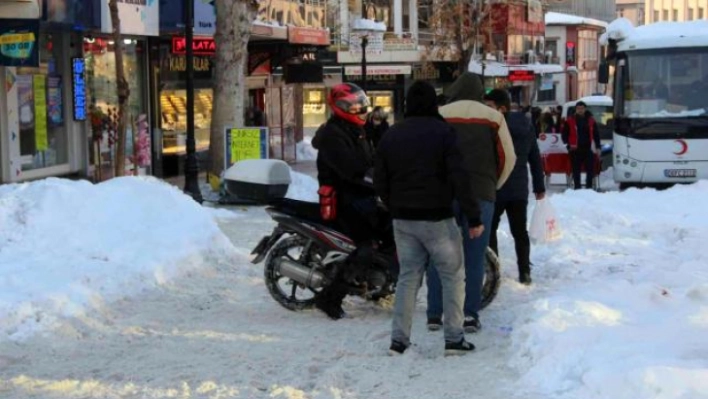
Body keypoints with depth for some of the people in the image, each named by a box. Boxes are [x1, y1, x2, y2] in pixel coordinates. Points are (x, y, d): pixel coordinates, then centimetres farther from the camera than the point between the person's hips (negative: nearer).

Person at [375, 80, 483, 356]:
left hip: (403, 219, 5)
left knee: (408, 276, 11)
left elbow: (380, 182, 10)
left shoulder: (391, 136, 7)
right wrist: (474, 217, -9)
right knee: (453, 276, 6)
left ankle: (399, 340, 8)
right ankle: (454, 339, 4)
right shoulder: (443, 132, -8)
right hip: (436, 217, -5)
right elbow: (459, 178, -14)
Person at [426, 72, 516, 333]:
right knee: (474, 257, 4)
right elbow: (508, 157, 7)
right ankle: (470, 316, 3)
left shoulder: (439, 115, 5)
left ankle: (435, 314, 6)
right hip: (480, 194, 0)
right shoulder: (493, 117, 6)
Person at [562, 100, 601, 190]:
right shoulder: (570, 121, 3)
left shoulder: (591, 120, 10)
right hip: (575, 150, -2)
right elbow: (564, 135, 6)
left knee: (590, 169, 0)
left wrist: (597, 147, 8)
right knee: (576, 171, 1)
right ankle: (577, 188, 8)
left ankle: (589, 187, 10)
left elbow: (596, 135, 14)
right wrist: (568, 145, -6)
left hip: (588, 149, 2)